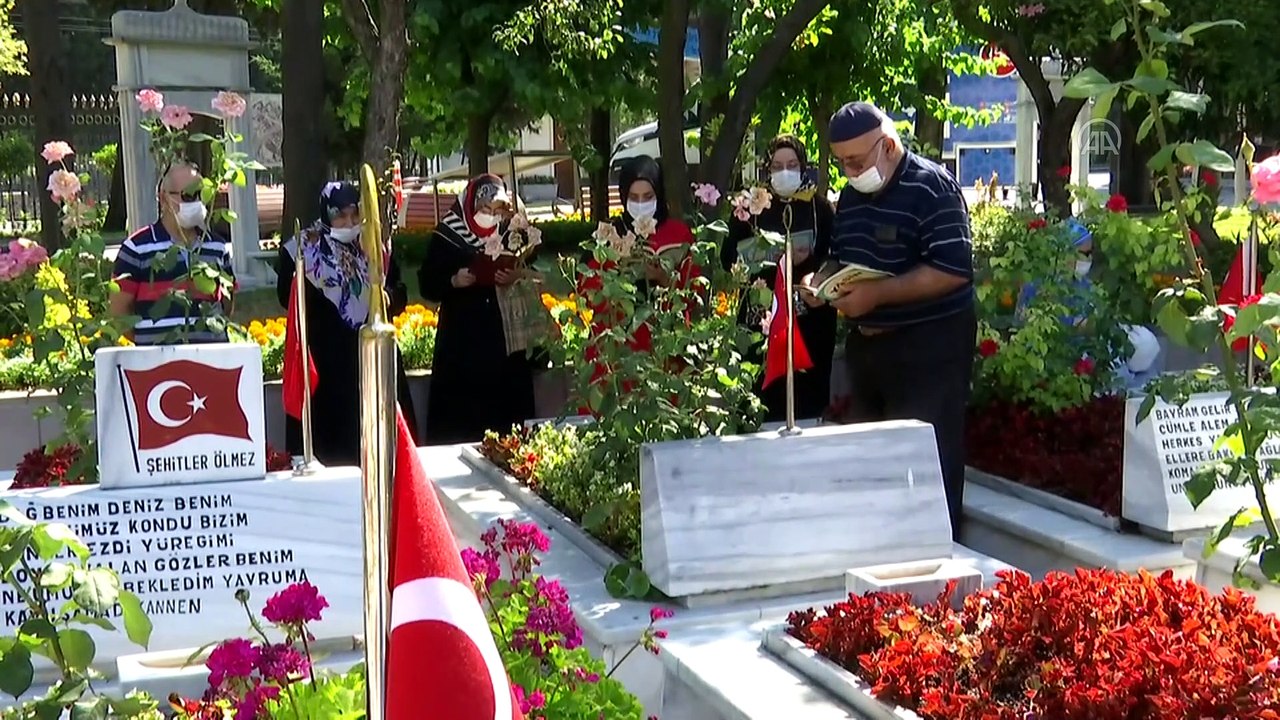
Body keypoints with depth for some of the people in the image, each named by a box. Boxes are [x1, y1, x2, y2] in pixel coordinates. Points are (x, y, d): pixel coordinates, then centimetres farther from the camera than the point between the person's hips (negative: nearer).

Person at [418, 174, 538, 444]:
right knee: (460, 418, -4)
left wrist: (519, 278, -8)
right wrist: (454, 282, -15)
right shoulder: (447, 236, 0)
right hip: (462, 345, -2)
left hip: (506, 342, 2)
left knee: (505, 414, 1)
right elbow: (427, 285, 2)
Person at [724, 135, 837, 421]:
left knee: (811, 399, -2)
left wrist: (807, 263, -18)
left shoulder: (820, 207, 6)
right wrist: (775, 260, -9)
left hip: (811, 320, 0)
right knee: (766, 400, -4)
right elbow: (729, 258, 4)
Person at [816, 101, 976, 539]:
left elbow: (953, 270, -22)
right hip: (866, 343, 9)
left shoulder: (931, 187, -14)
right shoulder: (852, 195, 12)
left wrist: (877, 293, -24)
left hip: (928, 348, -8)